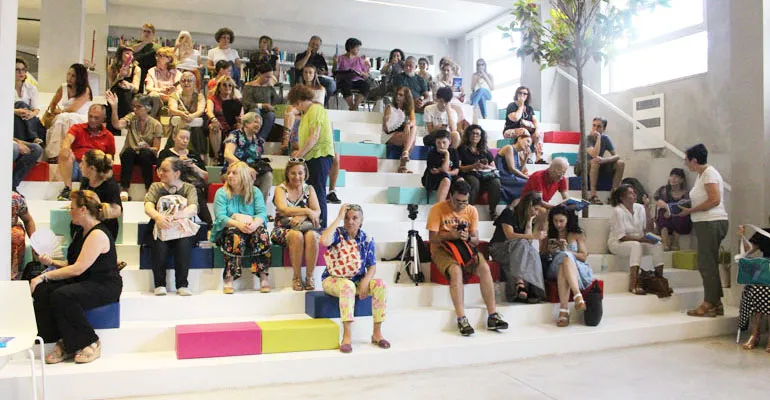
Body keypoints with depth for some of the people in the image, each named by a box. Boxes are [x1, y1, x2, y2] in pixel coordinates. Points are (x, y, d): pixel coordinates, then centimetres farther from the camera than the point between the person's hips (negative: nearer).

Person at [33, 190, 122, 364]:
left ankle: (90, 343, -14)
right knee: (41, 290, -12)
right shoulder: (83, 234, 17)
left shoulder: (98, 234, -16)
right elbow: (73, 264, 21)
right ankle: (65, 343, -8)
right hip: (84, 283, 10)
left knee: (62, 296, -32)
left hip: (105, 287, -10)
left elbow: (78, 269, -21)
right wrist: (52, 262, 7)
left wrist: (44, 276, -16)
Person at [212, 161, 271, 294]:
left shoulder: (255, 192, 8)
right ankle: (229, 279, -32)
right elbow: (220, 217, -11)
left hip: (251, 228, 1)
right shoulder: (221, 193, 4)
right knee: (236, 236, -35)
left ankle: (263, 276, -28)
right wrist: (238, 224, -30)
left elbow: (262, 213, -5)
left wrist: (255, 223, -29)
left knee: (261, 232, -31)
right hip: (228, 230, -1)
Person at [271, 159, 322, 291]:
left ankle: (309, 277, -21)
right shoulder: (280, 189, 4)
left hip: (306, 226, 2)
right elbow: (283, 209, -15)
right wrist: (306, 211, -18)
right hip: (284, 229, -2)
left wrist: (302, 217, -21)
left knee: (311, 235, -33)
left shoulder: (309, 189, 12)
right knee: (297, 235, -35)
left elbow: (317, 212, -2)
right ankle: (297, 277, -21)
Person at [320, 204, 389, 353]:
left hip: (358, 281, 4)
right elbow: (324, 241, -34)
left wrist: (365, 281, -20)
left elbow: (372, 267, 1)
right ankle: (346, 336, -37)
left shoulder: (367, 239, 1)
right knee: (348, 285, -38)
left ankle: (377, 333, -15)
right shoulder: (337, 233, -8)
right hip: (333, 279, -3)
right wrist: (339, 217, -26)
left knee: (380, 284, -24)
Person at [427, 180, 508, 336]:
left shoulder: (471, 211, 5)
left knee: (484, 267, -25)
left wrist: (468, 238, -21)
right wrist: (449, 235, -27)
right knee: (456, 270, -35)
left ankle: (492, 316, -20)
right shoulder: (437, 209, -6)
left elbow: (476, 240, 2)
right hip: (442, 249, -4)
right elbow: (433, 238, -10)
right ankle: (461, 319, -32)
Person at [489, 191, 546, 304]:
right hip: (499, 248, -5)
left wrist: (530, 221, -5)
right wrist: (533, 236, -27)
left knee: (532, 252, -29)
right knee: (521, 244, -35)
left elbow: (528, 240, -1)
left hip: (516, 252, 5)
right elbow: (509, 235, -20)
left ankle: (531, 291, -42)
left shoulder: (528, 218, 12)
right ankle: (519, 282, -50)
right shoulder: (509, 212, -6)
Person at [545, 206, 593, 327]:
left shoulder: (577, 235, 14)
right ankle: (578, 296, -49)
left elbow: (584, 256, 6)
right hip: (555, 269, 1)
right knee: (564, 258, -33)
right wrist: (549, 251, -6)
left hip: (580, 270, -1)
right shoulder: (549, 236, 18)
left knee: (565, 258, -35)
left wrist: (567, 251, -10)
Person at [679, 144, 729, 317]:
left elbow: (714, 200, -20)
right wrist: (687, 208, 6)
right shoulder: (702, 174, 16)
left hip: (711, 223, -10)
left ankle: (709, 305, 1)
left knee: (706, 264, -5)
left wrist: (690, 210, -16)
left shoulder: (709, 173, -12)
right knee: (709, 264, 13)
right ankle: (716, 304, 19)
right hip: (706, 223, 10)